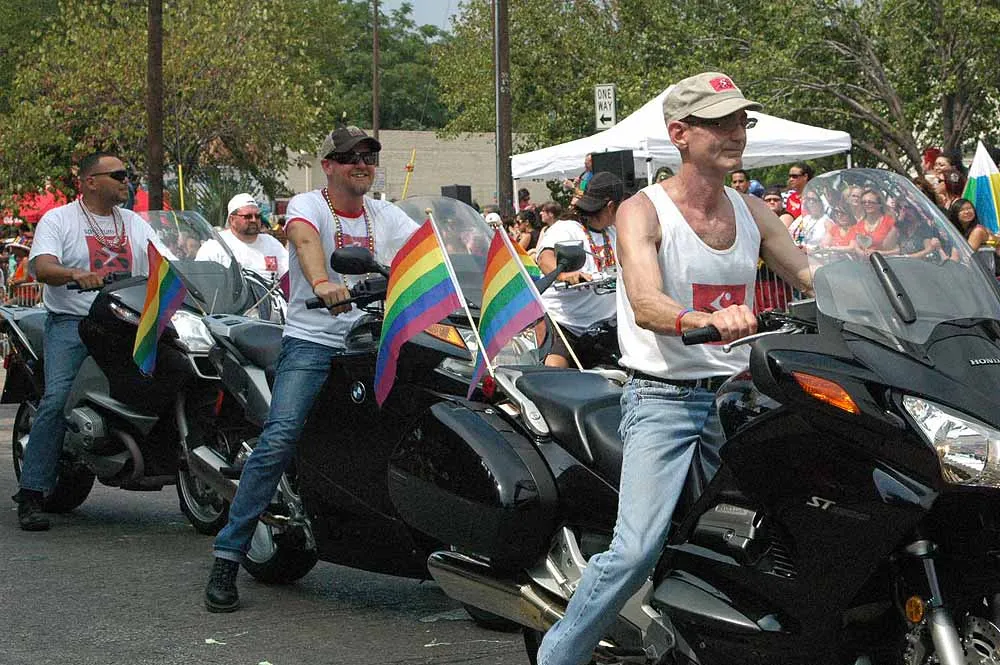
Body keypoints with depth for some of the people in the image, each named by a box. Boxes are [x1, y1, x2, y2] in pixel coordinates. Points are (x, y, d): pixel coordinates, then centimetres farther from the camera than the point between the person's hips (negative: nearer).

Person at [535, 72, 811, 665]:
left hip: (736, 395, 6)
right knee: (637, 551, -18)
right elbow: (645, 304, -22)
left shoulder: (752, 212, 13)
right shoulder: (643, 211, -6)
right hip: (664, 399, -6)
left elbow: (810, 275, 13)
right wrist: (703, 319, -43)